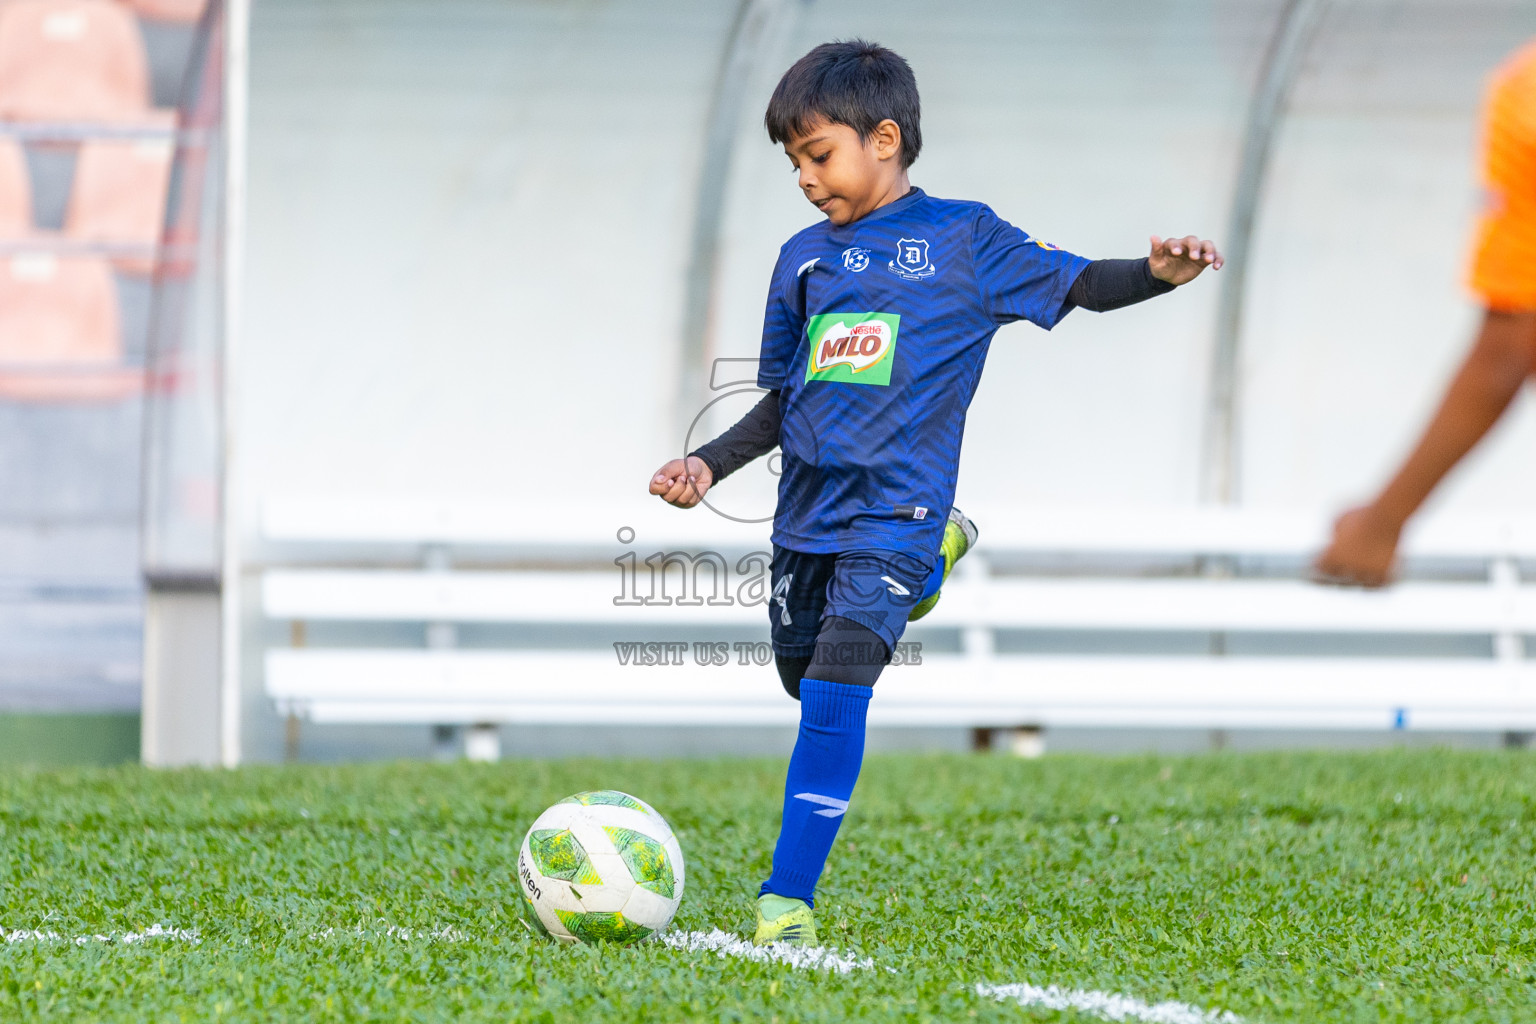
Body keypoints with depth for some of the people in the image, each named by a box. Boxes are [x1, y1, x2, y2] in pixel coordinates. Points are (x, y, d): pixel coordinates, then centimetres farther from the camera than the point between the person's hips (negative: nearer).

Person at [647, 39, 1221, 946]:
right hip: (808, 508, 6)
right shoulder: (803, 258, 13)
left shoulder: (962, 240, 1)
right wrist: (710, 464, 7)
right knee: (804, 678, 19)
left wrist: (1160, 272, -20)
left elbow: (1081, 285, -1)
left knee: (836, 685, -21)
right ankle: (931, 561, 46)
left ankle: (787, 898, -20)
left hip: (894, 507, -6)